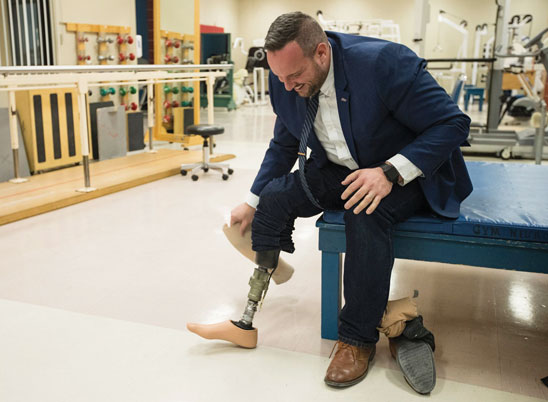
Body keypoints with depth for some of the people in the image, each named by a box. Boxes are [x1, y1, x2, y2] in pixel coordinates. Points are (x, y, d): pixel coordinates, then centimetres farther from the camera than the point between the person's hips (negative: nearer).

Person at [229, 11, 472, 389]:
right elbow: (283, 146, 9)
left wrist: (391, 172, -35)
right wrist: (252, 203, 4)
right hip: (338, 173, 6)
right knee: (274, 196, -14)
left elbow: (453, 123, -23)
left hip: (406, 171, -5)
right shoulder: (285, 83, -8)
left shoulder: (385, 62, -27)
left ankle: (358, 338, -17)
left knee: (367, 213, -35)